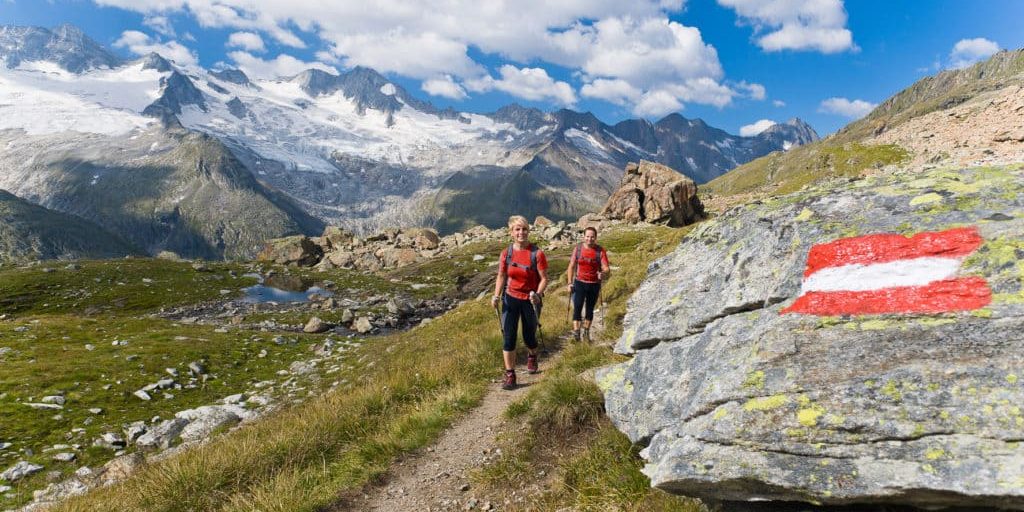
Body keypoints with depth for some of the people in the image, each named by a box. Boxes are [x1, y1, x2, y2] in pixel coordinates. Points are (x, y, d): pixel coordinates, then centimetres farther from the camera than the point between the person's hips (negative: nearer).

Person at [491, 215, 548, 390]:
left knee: (529, 336, 11)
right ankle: (509, 375, 6)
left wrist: (537, 294, -28)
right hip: (510, 299, 2)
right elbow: (501, 276, 5)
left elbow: (544, 278, -12)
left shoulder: (537, 253, -15)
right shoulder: (506, 253, -5)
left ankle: (532, 356, 46)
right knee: (509, 336, -4)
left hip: (530, 300, -2)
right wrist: (496, 295, -7)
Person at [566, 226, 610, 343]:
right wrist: (570, 283, -2)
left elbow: (606, 268, -12)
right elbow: (571, 266, 1)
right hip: (579, 283, 0)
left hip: (594, 285, 1)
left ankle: (586, 332, 27)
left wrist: (603, 274, -35)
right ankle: (576, 333, -11)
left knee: (590, 309, 12)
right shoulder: (578, 249, -4)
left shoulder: (600, 251, -8)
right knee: (577, 307, -12)